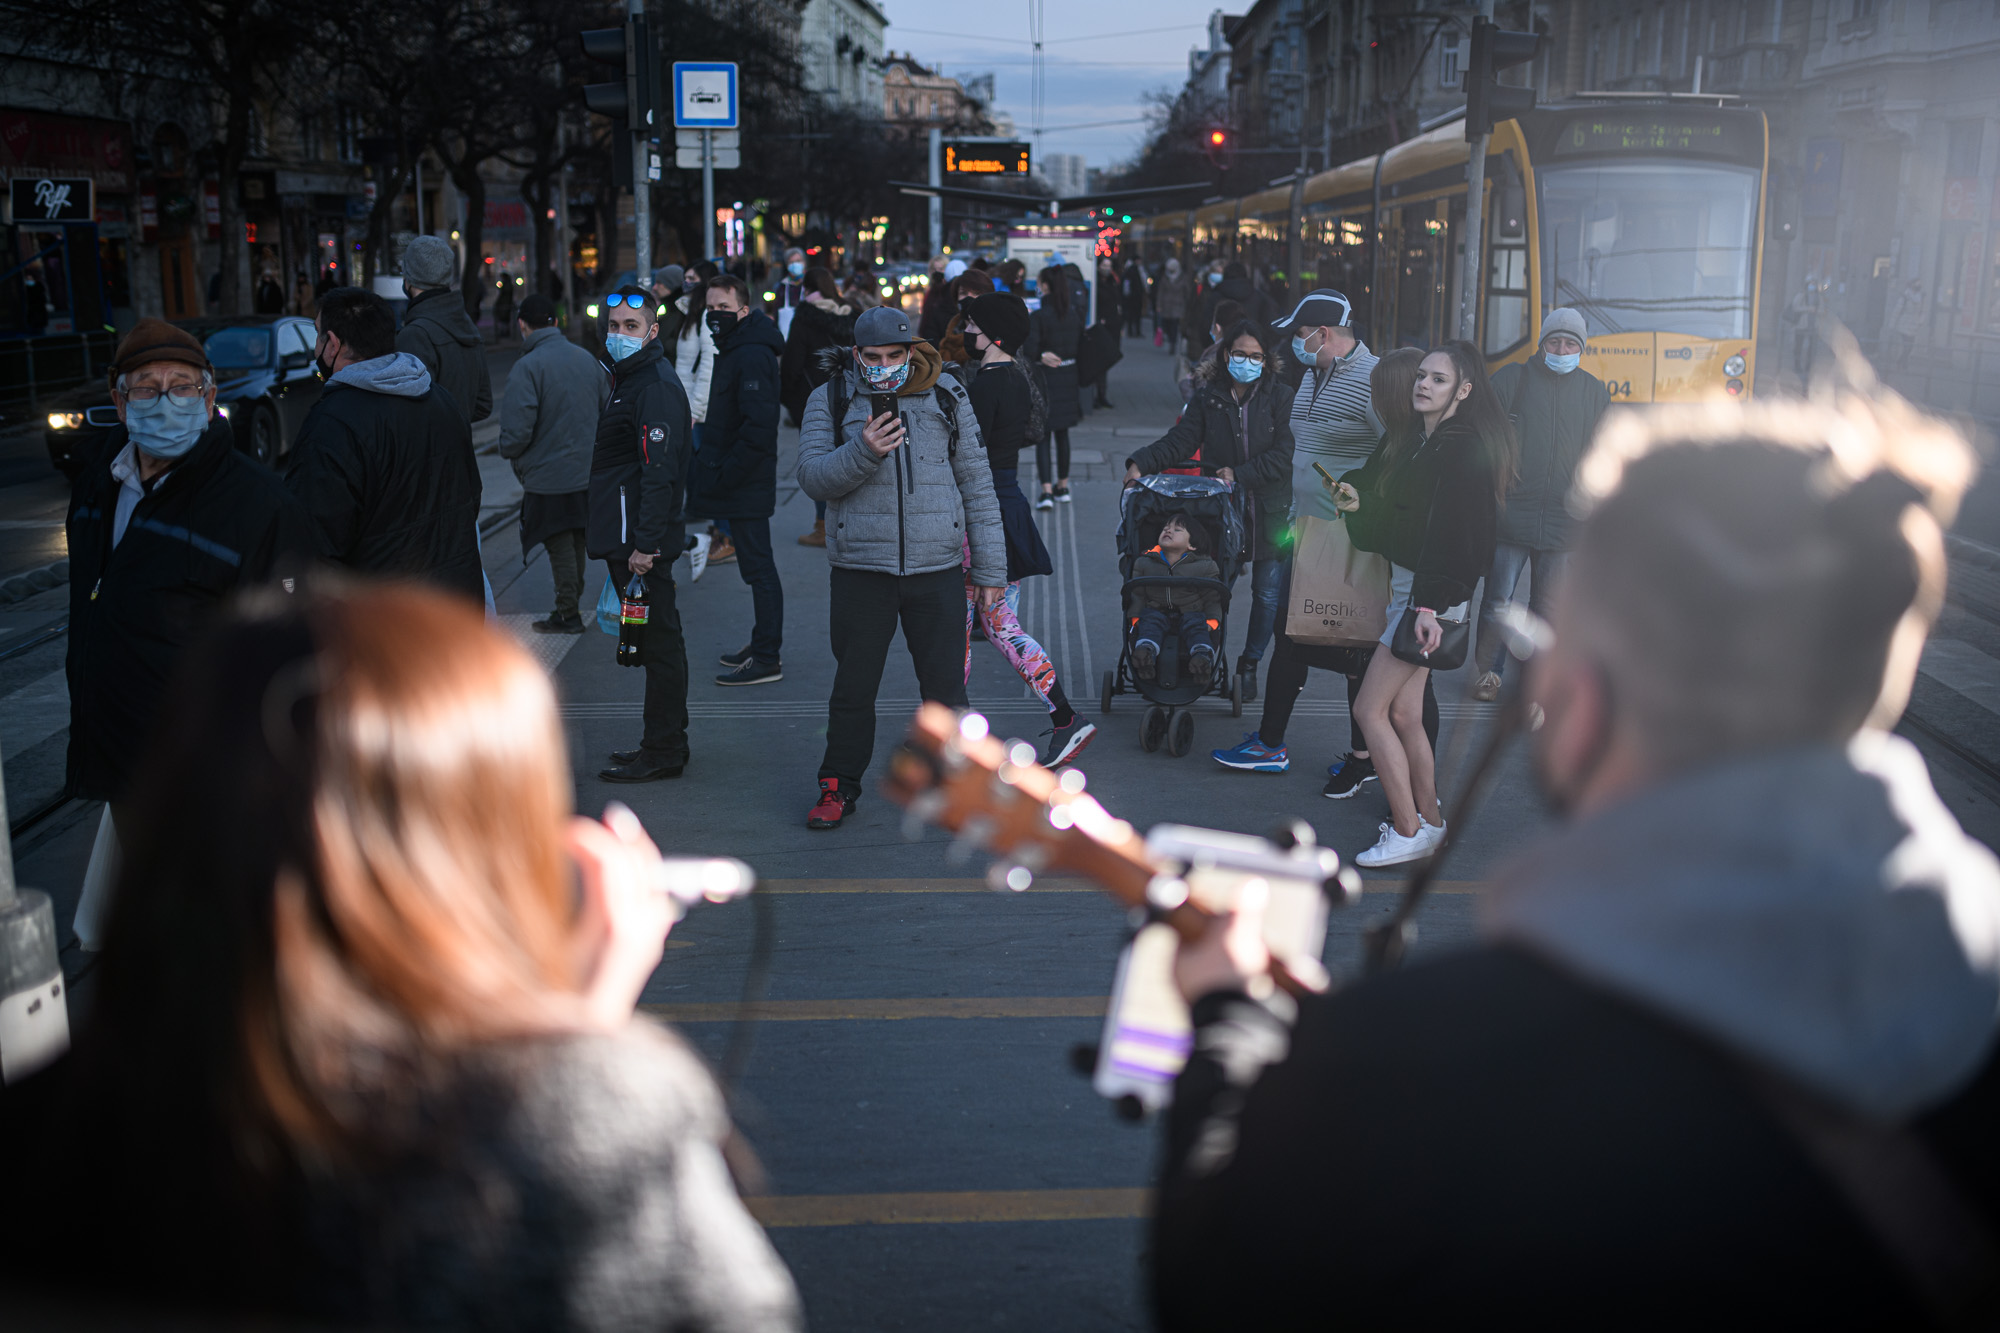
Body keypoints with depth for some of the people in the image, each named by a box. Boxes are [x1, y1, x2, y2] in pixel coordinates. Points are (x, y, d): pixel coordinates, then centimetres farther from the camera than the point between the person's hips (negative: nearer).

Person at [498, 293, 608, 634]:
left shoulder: (527, 367, -18)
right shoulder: (587, 359, 3)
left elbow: (517, 428, -22)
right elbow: (608, 410, 10)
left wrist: (508, 452, -1)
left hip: (548, 476, -6)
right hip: (588, 472, 6)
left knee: (560, 548, 4)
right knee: (576, 543, 17)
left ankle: (568, 615, 13)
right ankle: (572, 604, 28)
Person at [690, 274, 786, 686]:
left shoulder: (752, 357, -18)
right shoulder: (733, 350, 16)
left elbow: (758, 428, -25)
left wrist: (722, 477, -21)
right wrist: (709, 460, 14)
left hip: (746, 484, -10)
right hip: (740, 484, 10)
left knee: (758, 568, -5)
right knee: (756, 566, 16)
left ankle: (766, 659, 0)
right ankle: (763, 643, 26)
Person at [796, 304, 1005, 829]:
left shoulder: (947, 398, 5)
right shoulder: (830, 401, 3)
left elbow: (977, 484, 7)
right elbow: (813, 477, -7)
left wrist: (990, 569, 5)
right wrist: (863, 452, -25)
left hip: (937, 569, 0)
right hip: (859, 569, 0)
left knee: (945, 686, 6)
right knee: (853, 687, 8)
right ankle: (839, 787, 24)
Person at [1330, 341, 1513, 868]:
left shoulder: (1463, 448, -15)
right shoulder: (1416, 444, 13)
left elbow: (1450, 529, -22)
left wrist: (1429, 604, -26)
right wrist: (1357, 503, -1)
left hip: (1432, 593, -9)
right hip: (1407, 586, 9)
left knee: (1370, 710, -8)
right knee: (1404, 714, 10)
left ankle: (1408, 833, -1)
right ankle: (1429, 822, 19)